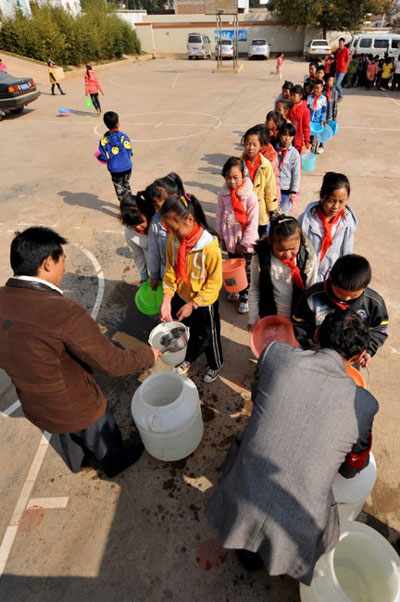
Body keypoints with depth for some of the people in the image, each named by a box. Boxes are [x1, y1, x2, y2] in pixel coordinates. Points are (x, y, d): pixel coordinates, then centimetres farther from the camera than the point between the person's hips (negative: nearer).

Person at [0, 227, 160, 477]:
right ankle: (116, 462, 57)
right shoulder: (65, 313, -38)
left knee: (69, 433, 37)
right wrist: (148, 355, -11)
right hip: (76, 406, -6)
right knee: (103, 437, 27)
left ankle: (77, 462, 66)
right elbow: (112, 363, -28)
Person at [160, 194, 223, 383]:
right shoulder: (173, 239, -12)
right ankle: (189, 358, 56)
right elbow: (170, 270, -4)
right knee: (189, 332, 26)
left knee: (208, 336, 18)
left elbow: (214, 283, -21)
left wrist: (192, 304, -19)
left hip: (204, 303, -4)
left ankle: (215, 365, 48)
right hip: (181, 297, 5)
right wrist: (166, 300, -14)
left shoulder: (210, 247, -30)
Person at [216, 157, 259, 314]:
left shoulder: (250, 195, -17)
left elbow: (253, 223, -15)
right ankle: (236, 288, 44)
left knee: (246, 269, 10)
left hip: (246, 242, -4)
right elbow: (219, 216, 4)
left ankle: (244, 296, 28)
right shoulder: (223, 194, -5)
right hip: (230, 239, 4)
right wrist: (222, 237, 5)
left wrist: (244, 243, -13)